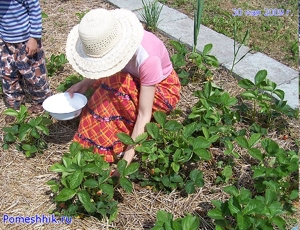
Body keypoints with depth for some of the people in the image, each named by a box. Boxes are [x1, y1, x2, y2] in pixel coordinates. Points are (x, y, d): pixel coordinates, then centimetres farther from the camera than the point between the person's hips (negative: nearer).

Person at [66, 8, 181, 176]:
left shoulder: (147, 58, -38)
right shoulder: (110, 42, -24)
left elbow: (144, 114, -35)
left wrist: (127, 159, -36)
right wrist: (84, 84, -25)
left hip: (163, 90, -6)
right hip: (136, 83, 6)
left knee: (114, 86, -32)